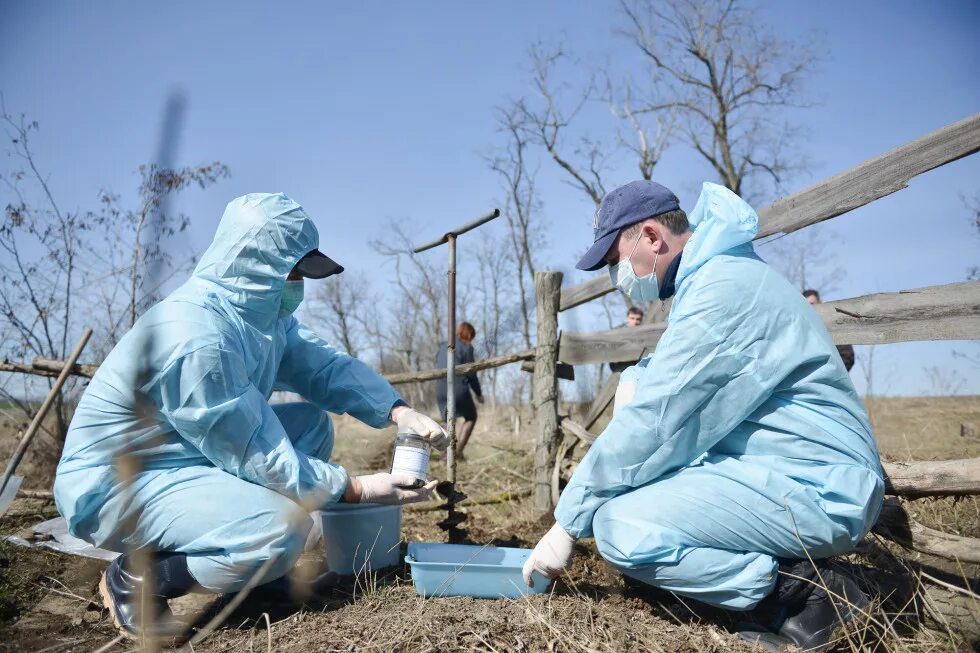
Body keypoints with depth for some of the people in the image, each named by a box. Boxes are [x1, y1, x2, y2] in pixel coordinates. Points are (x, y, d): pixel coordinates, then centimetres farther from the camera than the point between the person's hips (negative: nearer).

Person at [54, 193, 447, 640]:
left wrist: (399, 411, -15)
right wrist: (357, 489, -18)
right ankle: (134, 581, -3)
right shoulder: (197, 339, -31)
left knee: (313, 423, 3)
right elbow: (260, 459, -26)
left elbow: (326, 365, 0)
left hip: (185, 457, 10)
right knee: (283, 528, -27)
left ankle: (267, 569, 10)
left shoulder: (262, 311, -3)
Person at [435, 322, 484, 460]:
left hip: (441, 391, 6)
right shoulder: (466, 347, -4)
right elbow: (471, 374, -5)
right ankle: (458, 450, 3)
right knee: (470, 417, 15)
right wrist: (479, 393, 5)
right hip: (459, 390, -5)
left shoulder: (443, 348, 16)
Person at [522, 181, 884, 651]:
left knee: (620, 527, -23)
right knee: (637, 384, 11)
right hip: (786, 467, 11)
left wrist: (568, 522, -14)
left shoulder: (722, 291, -20)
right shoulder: (710, 277, 13)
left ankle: (801, 590, -5)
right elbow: (657, 387, 22)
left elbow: (652, 422, -23)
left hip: (816, 489, -11)